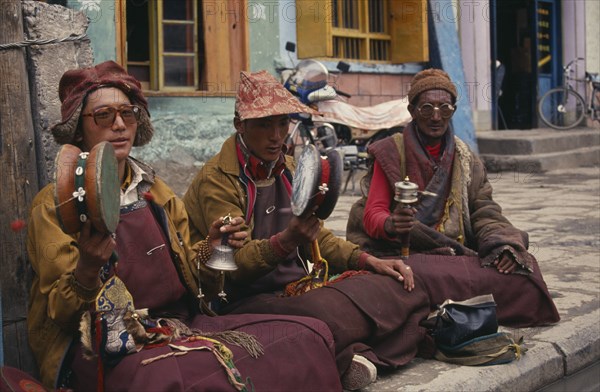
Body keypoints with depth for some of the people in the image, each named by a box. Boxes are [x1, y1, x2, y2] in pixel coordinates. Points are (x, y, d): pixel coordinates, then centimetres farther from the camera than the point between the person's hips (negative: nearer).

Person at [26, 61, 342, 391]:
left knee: (310, 335, -14)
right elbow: (59, 314, -6)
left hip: (179, 324, 6)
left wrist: (209, 250, -2)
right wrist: (87, 270, -27)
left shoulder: (155, 193, 14)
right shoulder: (55, 204, -1)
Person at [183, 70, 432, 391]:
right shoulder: (216, 180, -10)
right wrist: (285, 241, -36)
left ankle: (357, 355, -24)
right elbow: (234, 264, -17)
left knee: (405, 288, -12)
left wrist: (368, 261, 1)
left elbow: (318, 239, 18)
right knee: (327, 315, -38)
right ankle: (354, 355, -13)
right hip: (246, 299, -7)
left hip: (298, 286, 8)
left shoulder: (289, 169, 13)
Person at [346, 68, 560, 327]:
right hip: (404, 254, -4)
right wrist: (391, 225, -31)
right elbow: (372, 215, -6)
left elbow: (484, 212, 8)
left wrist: (503, 245, -13)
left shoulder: (466, 159, 15)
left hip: (458, 252, 5)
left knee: (522, 268, -17)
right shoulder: (391, 153, 1)